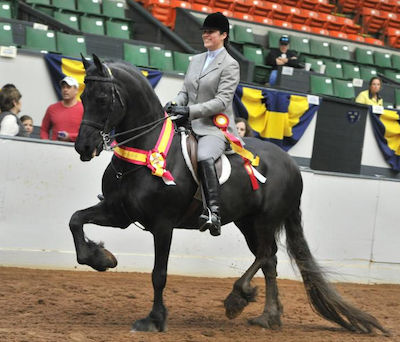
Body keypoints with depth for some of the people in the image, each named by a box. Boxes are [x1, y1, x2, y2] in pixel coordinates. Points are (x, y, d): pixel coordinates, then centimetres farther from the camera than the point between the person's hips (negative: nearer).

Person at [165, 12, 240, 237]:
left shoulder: (230, 65, -5)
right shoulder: (196, 60, 17)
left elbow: (222, 101, -14)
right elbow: (185, 91, 20)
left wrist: (190, 111, -23)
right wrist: (175, 104, -3)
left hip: (215, 127, -8)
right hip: (191, 125, 8)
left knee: (204, 157, -36)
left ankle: (214, 212, -41)